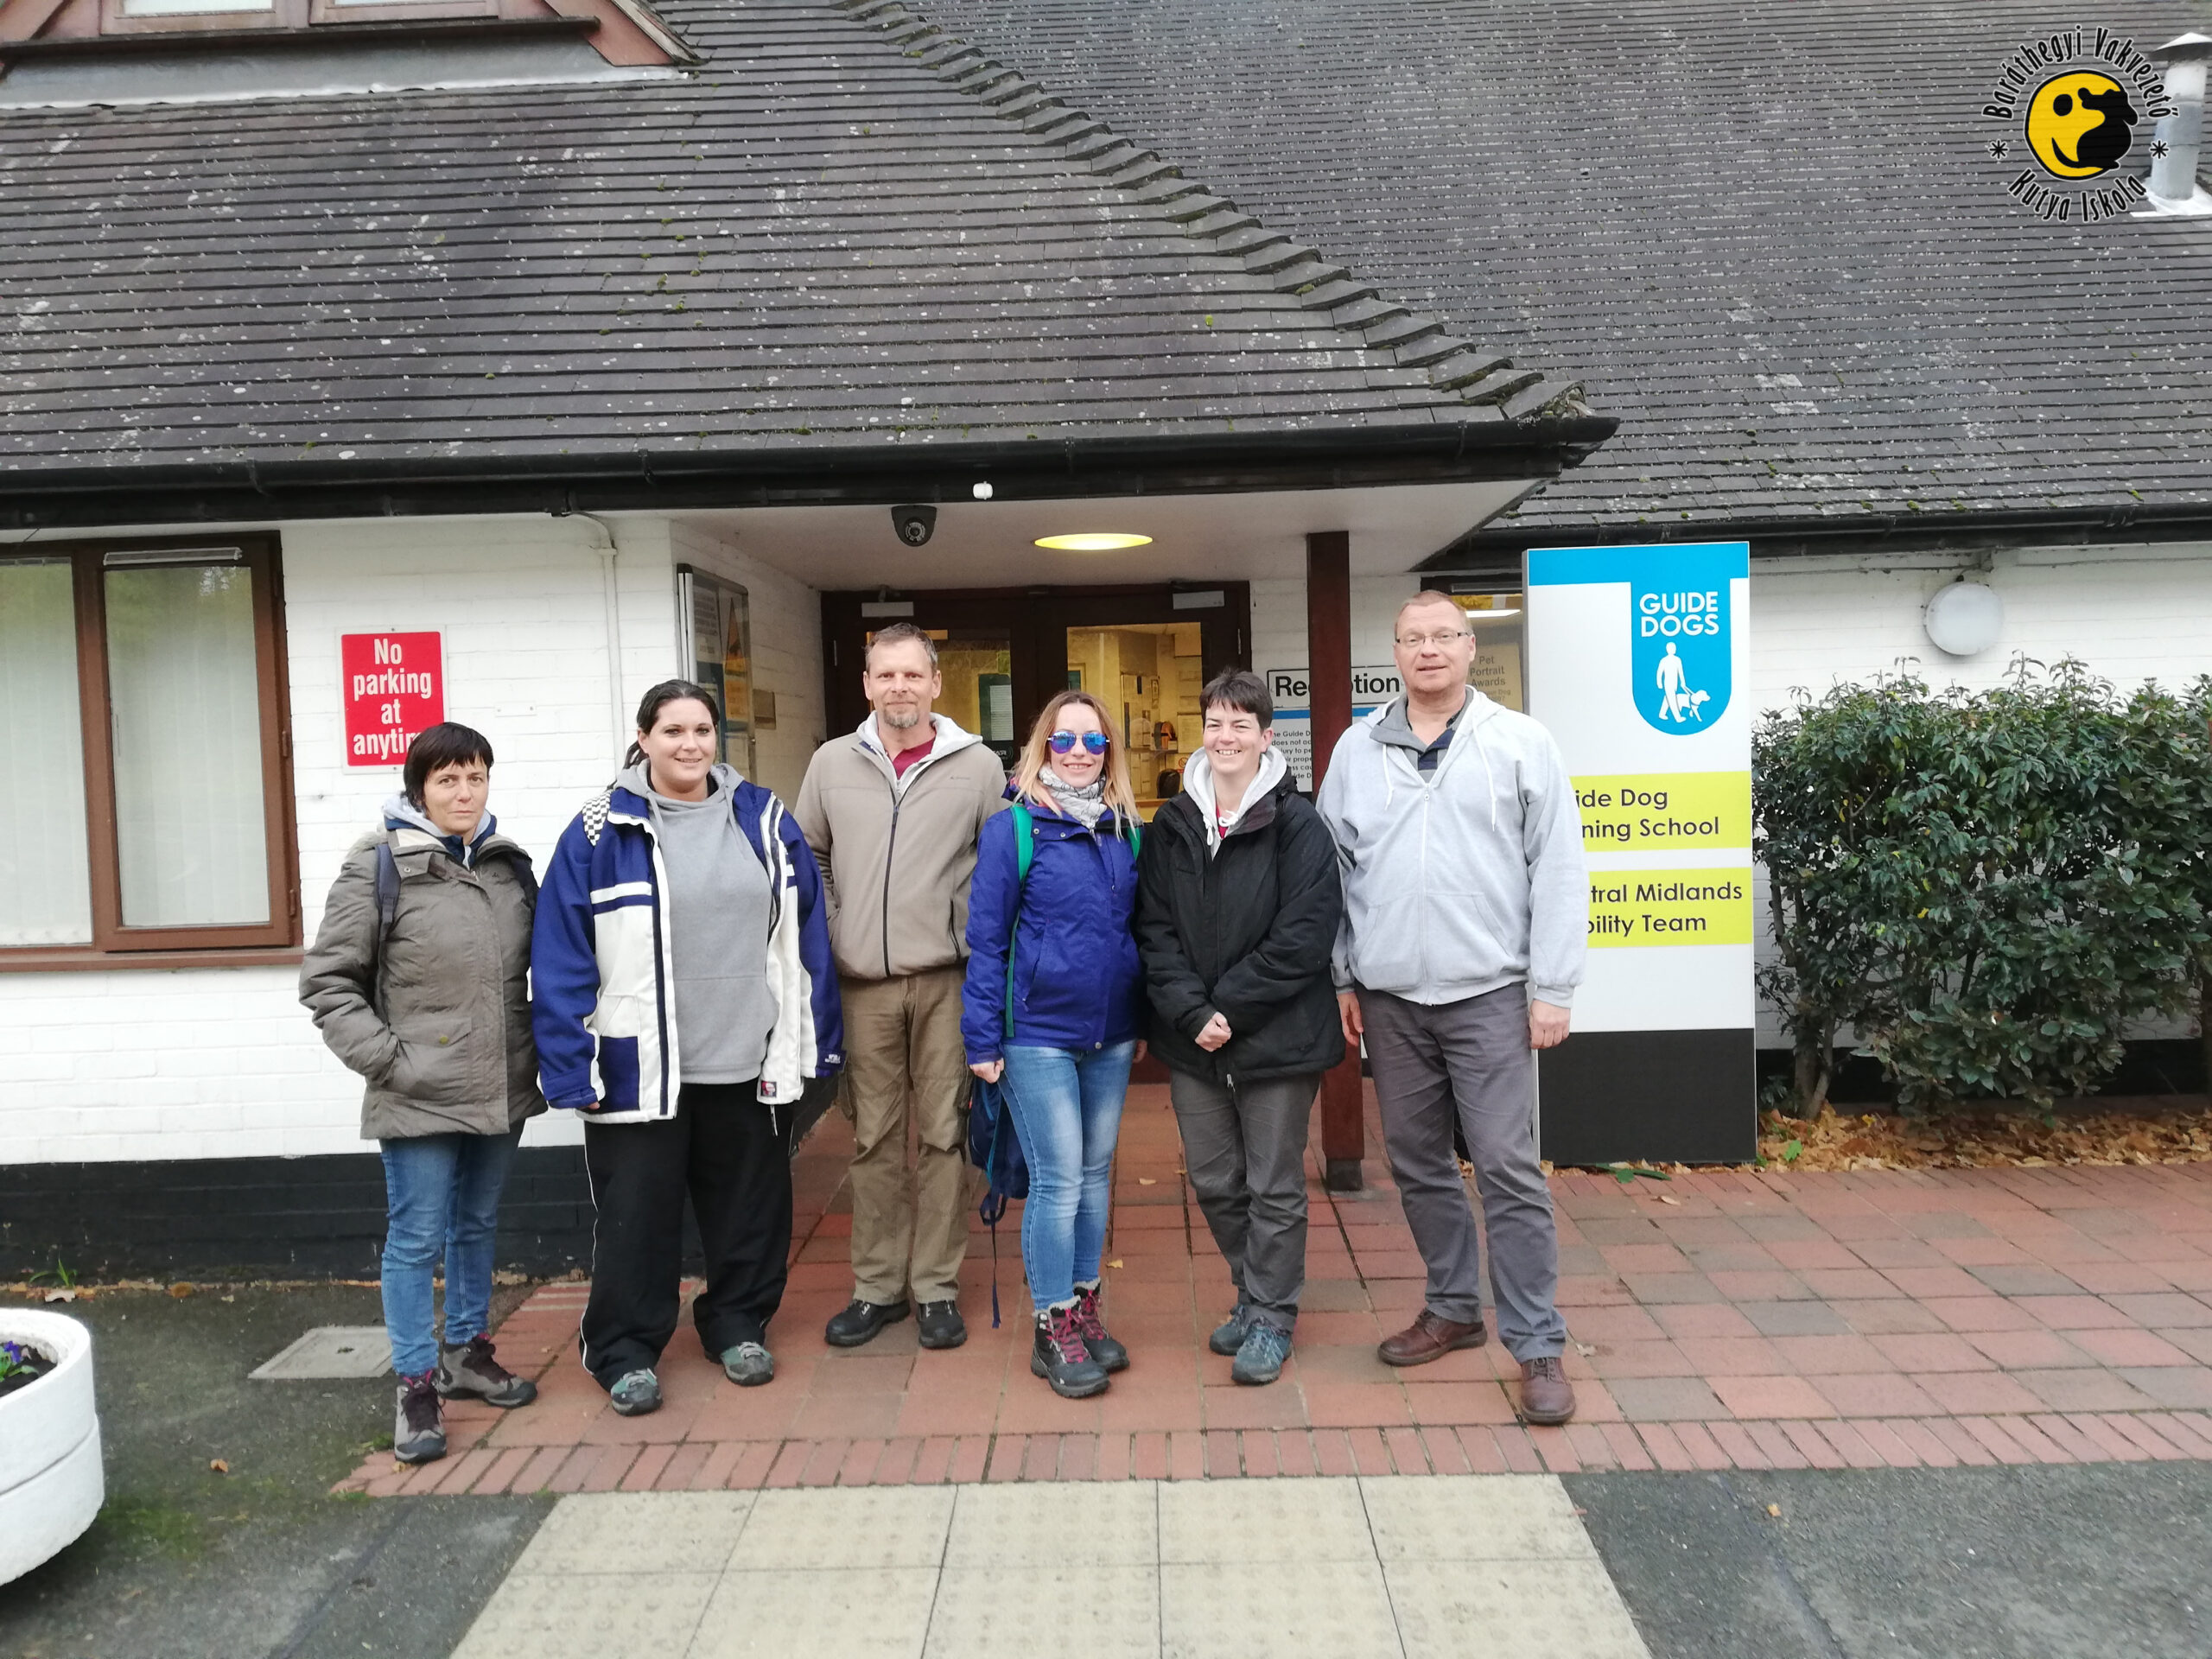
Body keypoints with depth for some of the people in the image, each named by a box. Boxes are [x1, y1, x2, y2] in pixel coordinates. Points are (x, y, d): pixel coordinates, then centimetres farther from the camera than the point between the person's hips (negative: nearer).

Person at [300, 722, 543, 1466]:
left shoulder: (511, 865, 7)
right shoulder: (379, 866, -8)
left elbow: (540, 969, 16)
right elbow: (327, 979, -5)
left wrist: (536, 1049, 6)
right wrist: (382, 1056, -12)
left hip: (501, 1091, 5)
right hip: (420, 1097, -5)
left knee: (478, 1225, 18)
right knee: (416, 1239, 2)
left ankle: (466, 1353, 35)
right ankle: (416, 1384, 16)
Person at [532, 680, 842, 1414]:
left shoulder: (764, 818, 4)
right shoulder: (602, 830, -4)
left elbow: (804, 934, 6)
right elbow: (563, 956, -6)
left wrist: (813, 1041, 5)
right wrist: (572, 1065, -10)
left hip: (750, 1064, 3)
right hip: (640, 1068, -2)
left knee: (750, 1207, 15)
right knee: (636, 1214, 7)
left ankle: (738, 1325, 34)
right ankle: (625, 1352, 25)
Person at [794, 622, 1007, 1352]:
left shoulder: (978, 765, 0)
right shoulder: (832, 763, 6)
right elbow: (807, 857, 15)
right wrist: (828, 937, 9)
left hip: (947, 980, -2)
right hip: (863, 983, 2)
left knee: (943, 1135, 5)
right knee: (873, 1140, 10)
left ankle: (936, 1287, 18)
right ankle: (876, 1286, 23)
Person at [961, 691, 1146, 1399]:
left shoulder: (1125, 830, 8)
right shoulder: (1013, 828, -8)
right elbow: (986, 939, -8)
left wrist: (1142, 1019, 13)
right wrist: (982, 1039, -10)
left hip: (1110, 1035, 5)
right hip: (1038, 1034, -5)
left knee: (1096, 1172, 14)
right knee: (1058, 1179, -2)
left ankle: (1084, 1307, 29)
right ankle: (1054, 1330, 12)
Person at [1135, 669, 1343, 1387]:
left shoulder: (1298, 825, -7)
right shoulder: (1172, 826, 6)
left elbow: (1304, 935, -14)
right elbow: (1154, 929, 1)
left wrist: (1230, 1008, -16)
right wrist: (1191, 1011, -13)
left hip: (1276, 1038, -4)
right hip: (1192, 1042, 5)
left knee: (1274, 1186, 7)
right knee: (1214, 1181, 15)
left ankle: (1271, 1317, 24)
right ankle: (1253, 1294, 36)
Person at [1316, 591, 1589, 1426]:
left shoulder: (1520, 743, 0)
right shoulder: (1357, 749, 8)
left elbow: (1558, 873, -2)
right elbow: (1335, 869, 11)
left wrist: (1552, 988, -7)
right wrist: (1341, 978, 7)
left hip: (1489, 992, -3)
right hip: (1390, 997, 4)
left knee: (1508, 1168, -3)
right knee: (1417, 1163, 13)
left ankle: (1537, 1345, 9)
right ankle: (1453, 1308, 31)